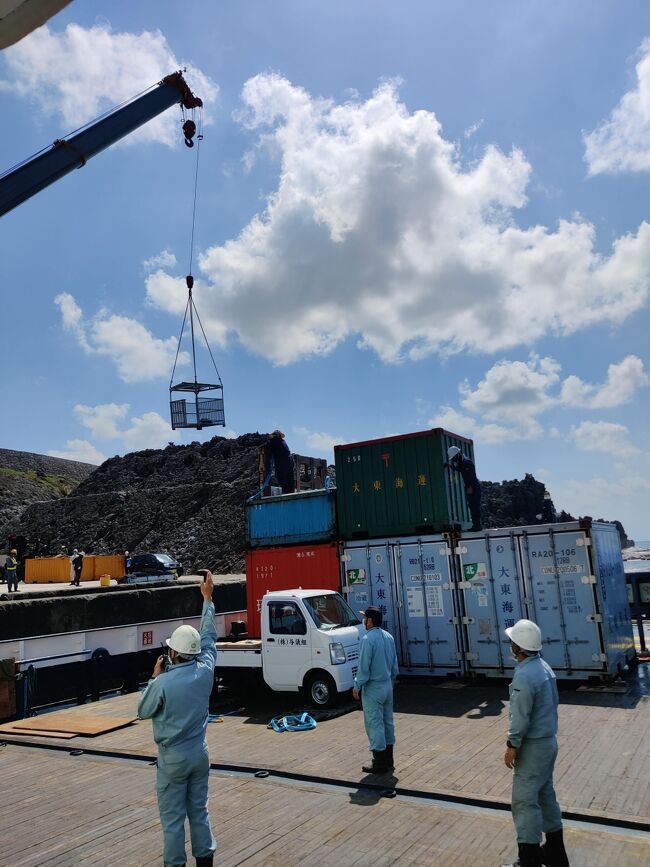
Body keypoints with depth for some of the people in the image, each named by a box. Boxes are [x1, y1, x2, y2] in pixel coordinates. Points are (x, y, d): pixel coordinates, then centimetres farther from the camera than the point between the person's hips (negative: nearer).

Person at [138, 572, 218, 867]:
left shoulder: (163, 683, -22)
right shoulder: (205, 671, -10)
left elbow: (143, 712, -4)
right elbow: (209, 638, 5)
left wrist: (154, 677, 4)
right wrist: (207, 599, 12)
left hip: (173, 758, -5)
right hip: (200, 754, 5)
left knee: (172, 819, 9)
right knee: (200, 812, 18)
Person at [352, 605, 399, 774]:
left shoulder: (368, 639, -20)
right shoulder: (388, 637, 5)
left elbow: (364, 666, -19)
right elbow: (394, 664, 13)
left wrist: (357, 686, -9)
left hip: (373, 688, -8)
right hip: (387, 686, 8)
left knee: (374, 724, 1)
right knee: (388, 722, 15)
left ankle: (379, 763, 7)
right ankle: (388, 760, 24)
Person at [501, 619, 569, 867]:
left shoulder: (524, 675, -25)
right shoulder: (544, 666, 3)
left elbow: (521, 718, -23)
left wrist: (512, 746, -12)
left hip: (533, 746, -9)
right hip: (549, 741, 9)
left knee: (525, 800, 0)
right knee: (545, 795, 19)